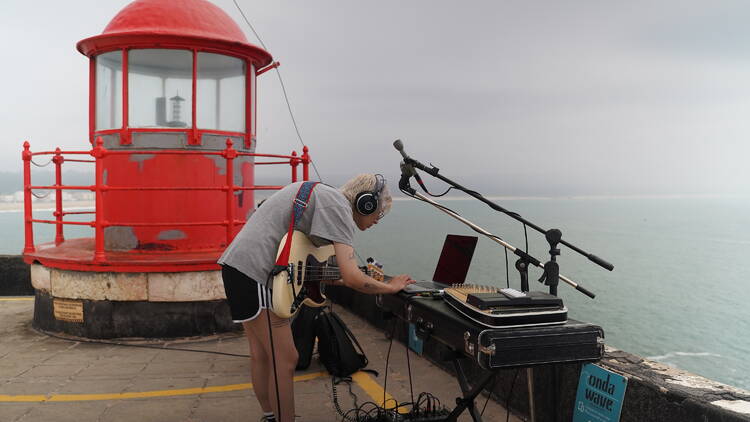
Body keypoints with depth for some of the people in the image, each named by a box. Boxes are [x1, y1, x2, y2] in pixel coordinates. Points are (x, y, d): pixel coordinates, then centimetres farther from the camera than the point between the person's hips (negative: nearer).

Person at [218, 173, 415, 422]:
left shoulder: (322, 194, 19)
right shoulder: (339, 206, -10)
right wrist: (391, 287, -4)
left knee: (261, 355, 20)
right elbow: (352, 278, -20)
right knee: (285, 360, -3)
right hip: (256, 271, -10)